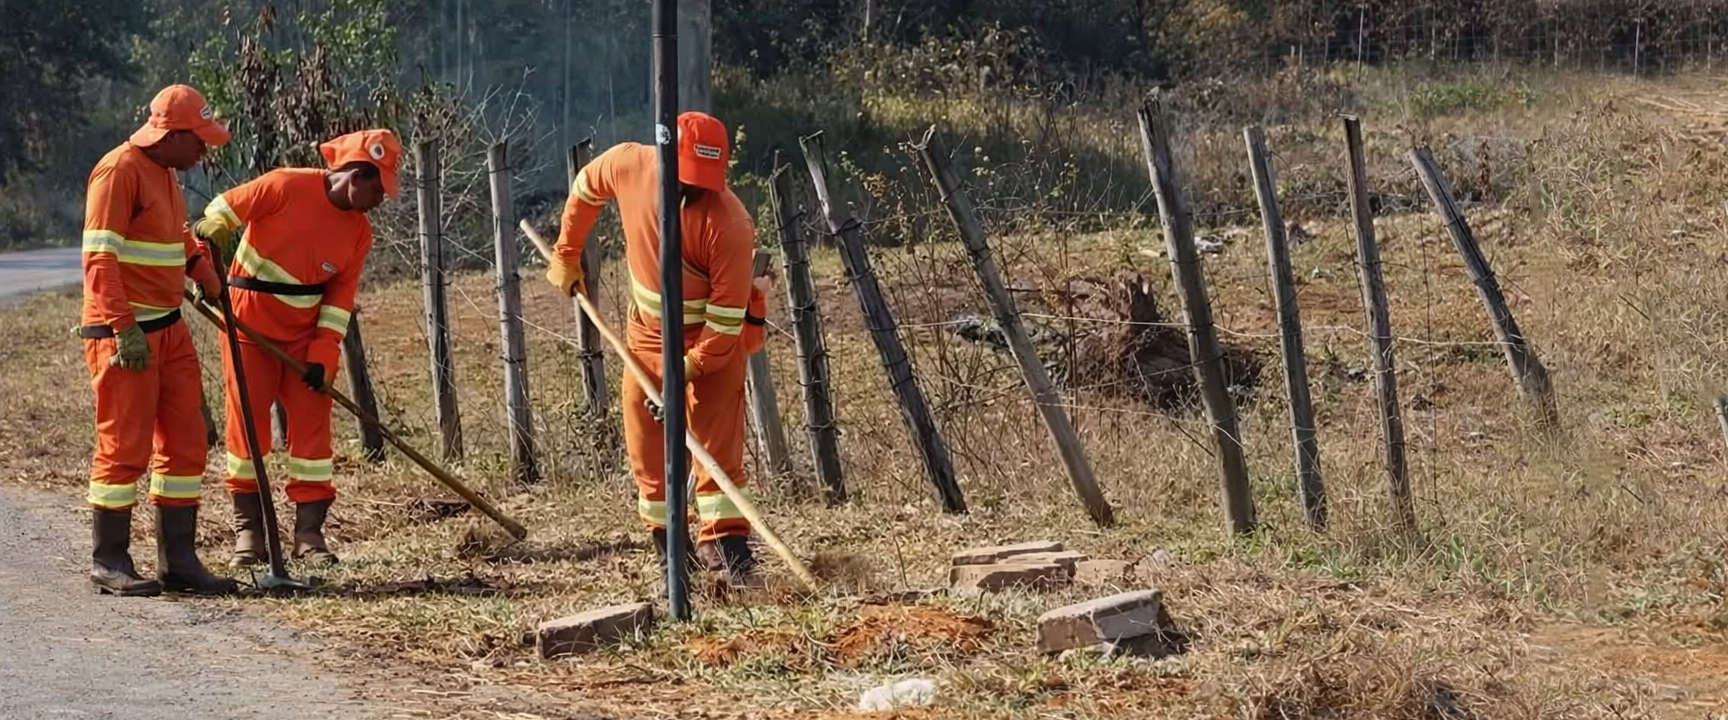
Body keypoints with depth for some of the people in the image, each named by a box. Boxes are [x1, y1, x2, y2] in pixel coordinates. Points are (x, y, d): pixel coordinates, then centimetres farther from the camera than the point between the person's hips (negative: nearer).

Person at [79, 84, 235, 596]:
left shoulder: (165, 173, 15)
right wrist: (125, 329, -25)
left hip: (168, 328, 9)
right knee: (125, 446, -5)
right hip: (122, 334, -9)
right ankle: (108, 563, 5)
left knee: (184, 443, 8)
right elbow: (99, 258, -20)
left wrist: (201, 268, 16)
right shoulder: (119, 171, -14)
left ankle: (178, 561, 14)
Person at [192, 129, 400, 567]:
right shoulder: (286, 187, -18)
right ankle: (247, 529, 10)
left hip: (305, 334, 4)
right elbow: (225, 210, -11)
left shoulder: (359, 232, -2)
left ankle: (310, 532, 3)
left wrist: (324, 354, -9)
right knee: (248, 423, 1)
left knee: (312, 423, -1)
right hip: (250, 326, -4)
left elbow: (340, 297, -2)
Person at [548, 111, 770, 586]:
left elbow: (727, 314, -28)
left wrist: (689, 370, -28)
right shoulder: (630, 165, -18)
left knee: (718, 435, -14)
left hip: (713, 335, -5)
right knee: (645, 437, 8)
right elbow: (586, 189, 7)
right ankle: (664, 534, 20)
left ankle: (724, 538, -14)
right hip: (649, 329, 5)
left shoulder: (728, 222, -32)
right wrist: (566, 254, 11)